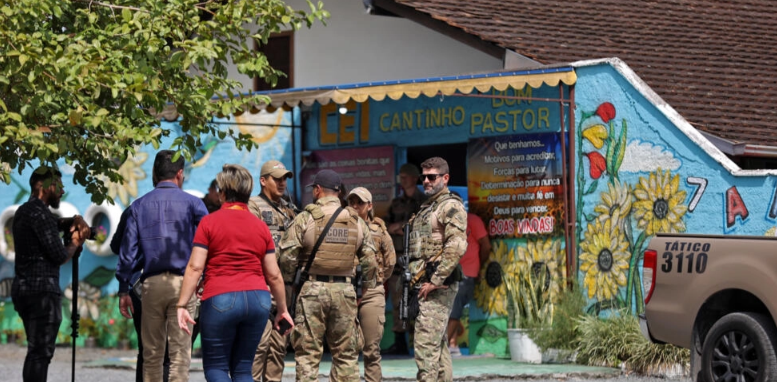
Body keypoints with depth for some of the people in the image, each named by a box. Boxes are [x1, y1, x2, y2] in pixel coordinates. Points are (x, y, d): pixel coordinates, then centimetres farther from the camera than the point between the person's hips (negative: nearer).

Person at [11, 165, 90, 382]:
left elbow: (53, 225, 32)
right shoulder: (39, 213, -13)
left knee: (36, 351, 14)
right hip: (43, 290, -10)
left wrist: (75, 222, 11)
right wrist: (75, 242, 5)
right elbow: (59, 256, -16)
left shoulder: (23, 212, 17)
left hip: (22, 288, 10)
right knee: (41, 353, -11)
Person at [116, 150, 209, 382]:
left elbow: (128, 250, 6)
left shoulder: (139, 206, 10)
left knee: (151, 353, 10)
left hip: (151, 284, 3)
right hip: (182, 283, -3)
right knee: (179, 353, -4)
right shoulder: (192, 203, 2)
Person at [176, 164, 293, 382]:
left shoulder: (210, 222, 0)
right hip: (258, 298, 4)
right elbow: (273, 275, 10)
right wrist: (282, 309, 22)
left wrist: (182, 305, -5)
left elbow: (195, 267, -7)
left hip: (220, 299, -4)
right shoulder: (260, 227, 10)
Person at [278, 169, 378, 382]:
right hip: (345, 291, 3)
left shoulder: (305, 219, -5)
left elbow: (287, 256, -8)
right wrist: (368, 289, 18)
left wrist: (288, 282, 7)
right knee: (346, 353, 10)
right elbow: (369, 260, 8)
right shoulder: (357, 222, 7)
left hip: (312, 290, -3)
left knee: (308, 353, 1)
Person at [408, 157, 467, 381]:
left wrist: (434, 282, -20)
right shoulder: (426, 209, 20)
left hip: (439, 286, -10)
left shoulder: (451, 206, -10)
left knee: (426, 345, -14)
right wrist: (416, 279, 15)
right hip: (426, 284, 10)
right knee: (438, 345, 11)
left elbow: (456, 248, -21)